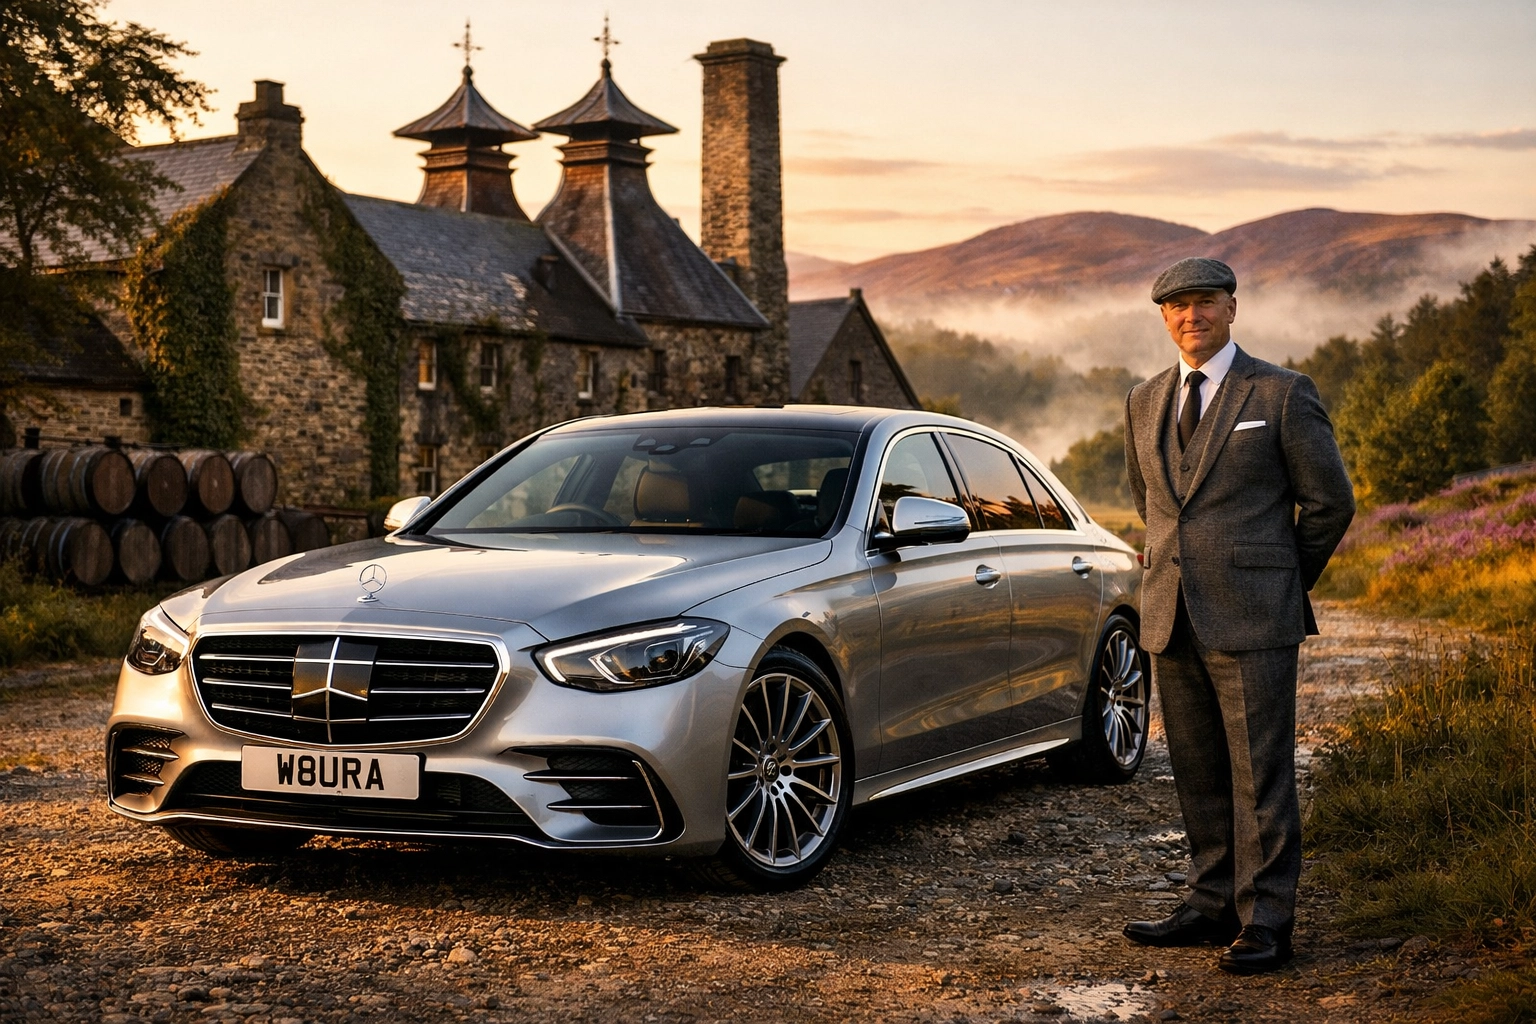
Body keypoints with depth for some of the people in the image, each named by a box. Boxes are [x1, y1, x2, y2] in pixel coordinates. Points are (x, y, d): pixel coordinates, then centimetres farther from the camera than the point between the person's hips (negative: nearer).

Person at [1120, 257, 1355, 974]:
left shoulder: (1283, 394, -3)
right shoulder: (1145, 402, 12)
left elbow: (1329, 502, 2)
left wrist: (1277, 586, 8)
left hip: (1251, 620, -5)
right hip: (1171, 618, 5)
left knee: (1261, 775, -2)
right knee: (1198, 774, 10)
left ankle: (1266, 923, 4)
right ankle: (1212, 907, 19)